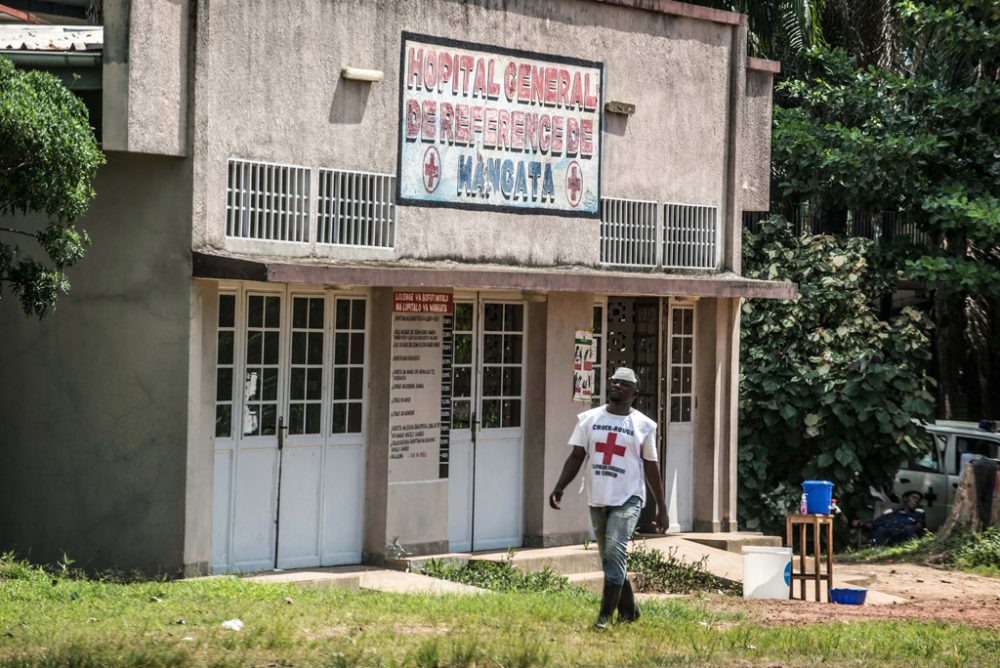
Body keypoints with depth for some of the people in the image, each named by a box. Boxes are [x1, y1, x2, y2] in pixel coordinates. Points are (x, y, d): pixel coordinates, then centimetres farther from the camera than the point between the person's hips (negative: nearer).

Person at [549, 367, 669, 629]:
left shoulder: (643, 425, 0)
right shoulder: (589, 419, 6)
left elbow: (651, 467, 5)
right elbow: (577, 456, 5)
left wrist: (661, 508, 5)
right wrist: (559, 487, -9)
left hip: (628, 499, -4)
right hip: (597, 499, 4)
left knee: (615, 551, -20)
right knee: (610, 558, 11)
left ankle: (605, 615, -18)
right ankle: (628, 611, 28)